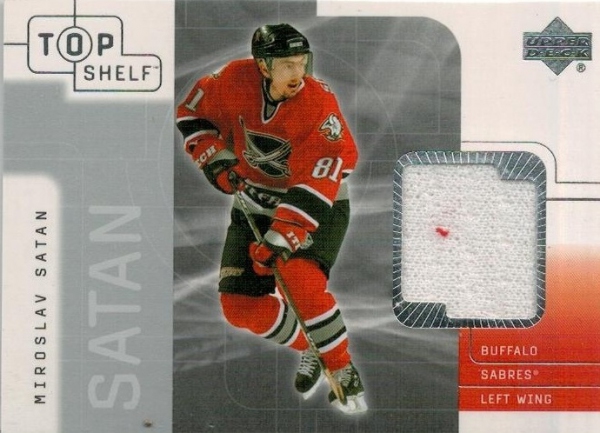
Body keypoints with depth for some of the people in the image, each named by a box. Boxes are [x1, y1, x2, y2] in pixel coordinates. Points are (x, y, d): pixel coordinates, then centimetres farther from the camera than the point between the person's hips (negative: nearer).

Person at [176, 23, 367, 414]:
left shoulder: (319, 103, -26)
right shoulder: (236, 81, -16)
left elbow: (316, 183, -31)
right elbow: (193, 112, 3)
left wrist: (282, 236, -37)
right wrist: (215, 159, -9)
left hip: (318, 203, -4)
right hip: (256, 200, 5)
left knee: (301, 282, -28)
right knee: (240, 304, -2)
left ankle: (343, 371, -8)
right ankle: (311, 348, 22)